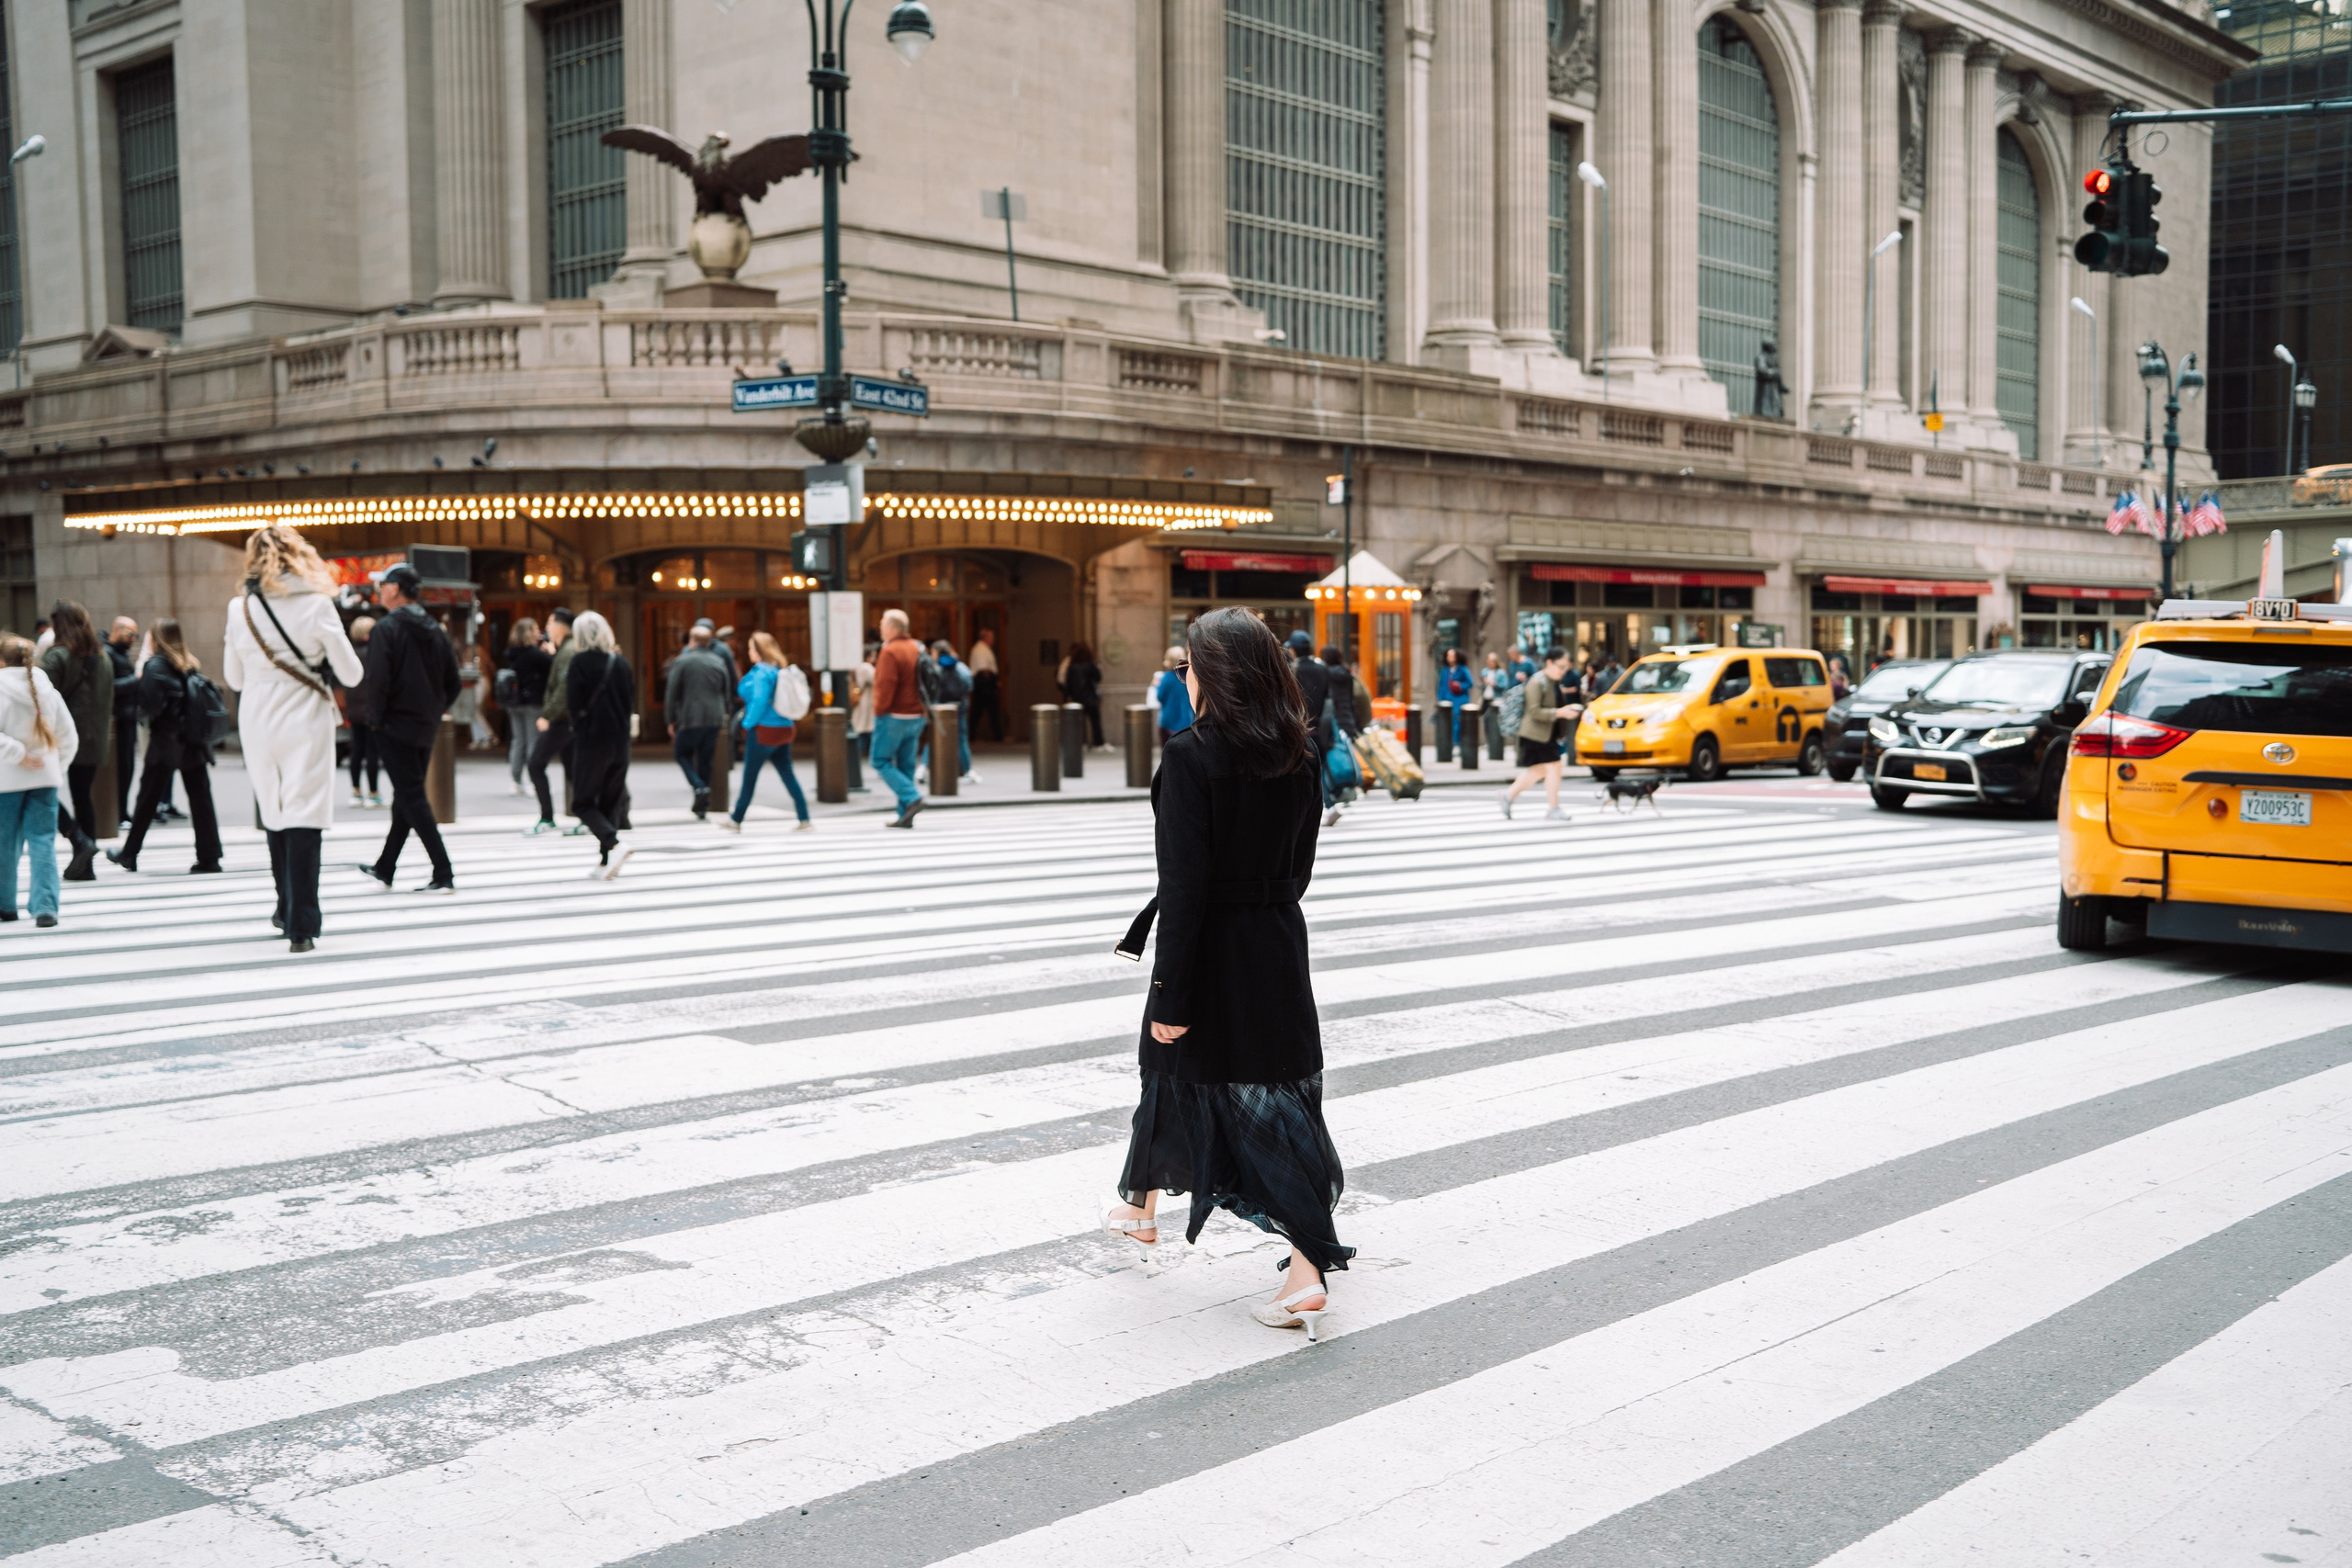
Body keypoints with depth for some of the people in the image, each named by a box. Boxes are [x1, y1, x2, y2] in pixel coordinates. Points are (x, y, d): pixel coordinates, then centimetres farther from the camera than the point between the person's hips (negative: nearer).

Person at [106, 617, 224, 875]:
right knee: (200, 797, 2)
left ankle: (129, 854, 19)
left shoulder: (155, 666, -8)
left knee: (147, 798, 7)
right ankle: (209, 857, -2)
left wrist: (140, 680, -1)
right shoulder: (191, 664, 9)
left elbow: (150, 706, -15)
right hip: (194, 741, 5)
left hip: (166, 740, -5)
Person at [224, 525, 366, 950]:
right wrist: (328, 677, 16)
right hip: (304, 719, -3)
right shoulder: (317, 604, -7)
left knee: (274, 815, 18)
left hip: (257, 720, 3)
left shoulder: (240, 608, 1)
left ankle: (288, 909, 30)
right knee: (304, 818, -4)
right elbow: (352, 674, -6)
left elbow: (234, 677, 10)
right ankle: (299, 926, -10)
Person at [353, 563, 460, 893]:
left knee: (412, 799, -6)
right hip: (426, 728, 7)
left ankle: (443, 875, -12)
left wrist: (372, 715, -6)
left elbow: (376, 679, -19)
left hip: (395, 727, -7)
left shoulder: (387, 628, -12)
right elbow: (453, 683, 11)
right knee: (406, 797, 16)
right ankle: (384, 869, 29)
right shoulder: (436, 630, 10)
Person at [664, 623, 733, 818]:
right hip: (714, 719, 4)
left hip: (690, 718, -4)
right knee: (705, 759, 9)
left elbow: (672, 693, -5)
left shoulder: (682, 661, -6)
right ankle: (702, 808, 10)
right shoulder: (719, 662, 6)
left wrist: (670, 720, 2)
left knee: (682, 754, 14)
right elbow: (727, 690, 12)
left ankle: (699, 787, -12)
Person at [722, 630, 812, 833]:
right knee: (788, 774, 8)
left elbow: (760, 701, -23)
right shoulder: (781, 670, 10)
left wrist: (748, 723, -11)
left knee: (750, 776, 4)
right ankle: (804, 819, 3)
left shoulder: (761, 672, -15)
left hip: (764, 731, -8)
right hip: (784, 730, 8)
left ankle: (736, 820, 16)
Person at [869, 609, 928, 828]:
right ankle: (905, 815, 10)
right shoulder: (917, 649, 11)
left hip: (894, 717, -8)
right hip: (916, 717, 8)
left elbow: (885, 686, -20)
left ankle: (912, 797, -13)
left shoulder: (890, 651, -15)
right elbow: (927, 683, 15)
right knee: (906, 765, 10)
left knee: (881, 761, 2)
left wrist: (879, 711, -9)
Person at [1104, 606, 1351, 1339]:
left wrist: (1173, 996, -15)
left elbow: (1184, 885, -19)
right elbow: (1298, 865, 9)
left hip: (1211, 950, -5)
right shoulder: (1299, 755, 2)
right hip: (1279, 947, 6)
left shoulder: (1191, 757, -17)